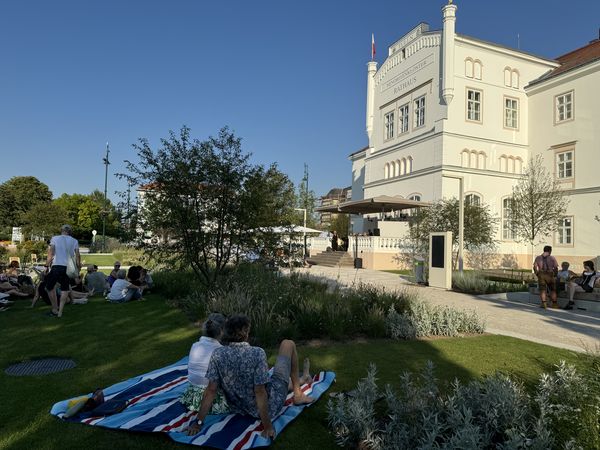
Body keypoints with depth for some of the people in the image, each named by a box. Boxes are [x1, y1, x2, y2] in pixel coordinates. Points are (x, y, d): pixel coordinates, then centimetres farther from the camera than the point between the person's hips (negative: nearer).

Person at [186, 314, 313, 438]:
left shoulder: (217, 354, -18)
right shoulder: (257, 353, -30)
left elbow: (211, 390, -16)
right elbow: (260, 392, -28)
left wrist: (198, 423, -7)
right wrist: (267, 426, -19)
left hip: (240, 409, 5)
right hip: (269, 407, -4)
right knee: (288, 344, 8)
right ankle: (297, 394, 22)